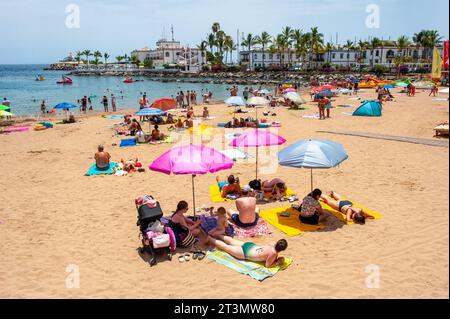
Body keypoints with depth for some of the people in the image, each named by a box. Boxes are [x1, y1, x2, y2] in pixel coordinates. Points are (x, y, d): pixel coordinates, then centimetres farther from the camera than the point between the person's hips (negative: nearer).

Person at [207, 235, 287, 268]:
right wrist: (278, 262, -18)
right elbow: (267, 265, -23)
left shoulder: (273, 244, -13)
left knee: (232, 241, 30)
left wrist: (276, 258, -4)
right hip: (245, 253, -6)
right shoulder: (273, 253, -34)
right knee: (226, 247, 14)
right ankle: (208, 238, 30)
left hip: (250, 245, 6)